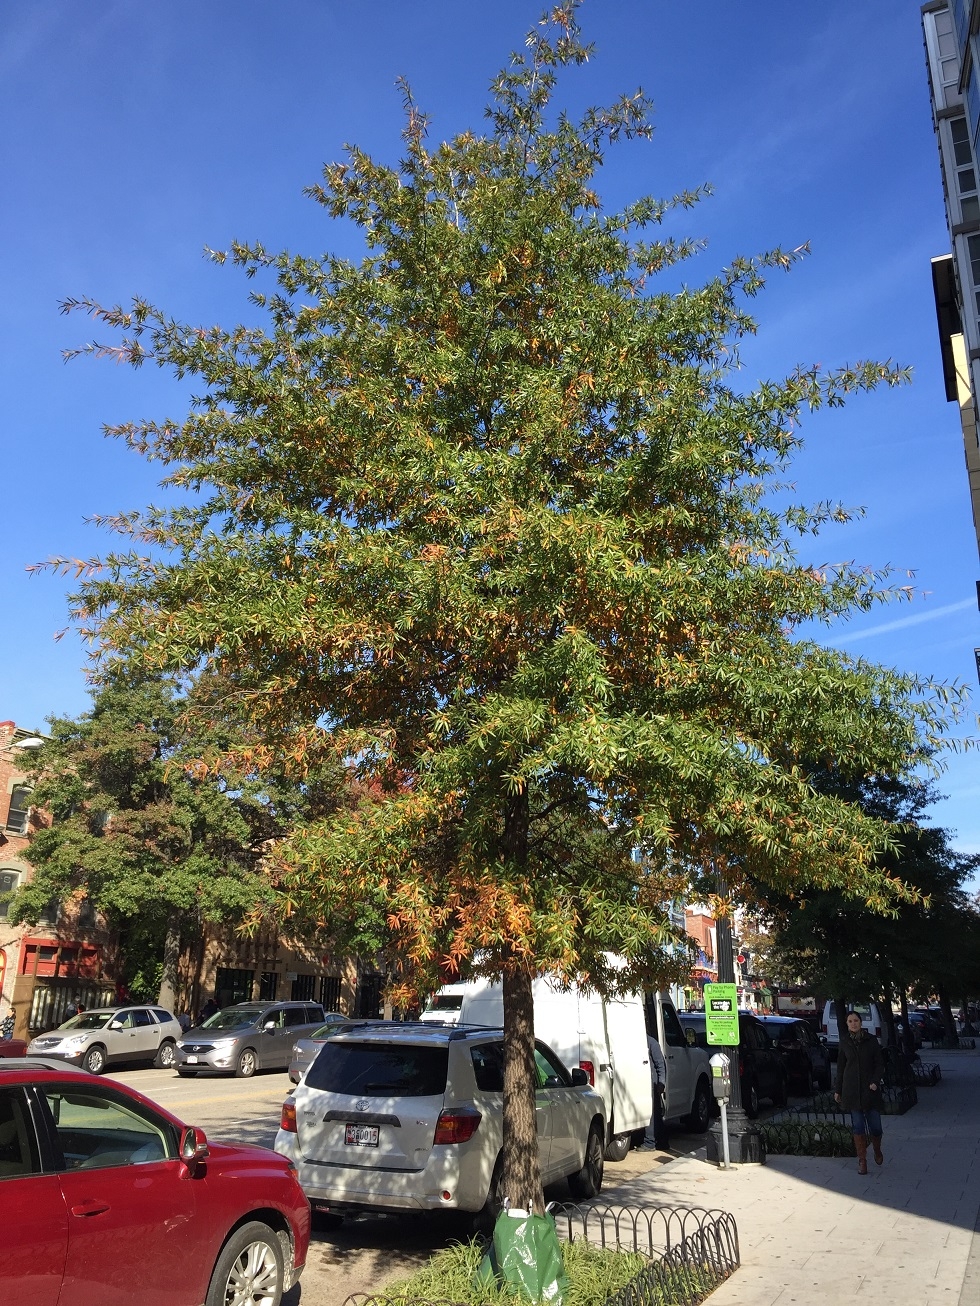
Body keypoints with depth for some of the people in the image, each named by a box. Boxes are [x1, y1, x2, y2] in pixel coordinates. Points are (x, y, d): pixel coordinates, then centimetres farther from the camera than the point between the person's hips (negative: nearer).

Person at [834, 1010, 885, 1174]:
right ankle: (862, 1160, 11)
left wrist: (875, 1081, -15)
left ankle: (877, 1151, 29)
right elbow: (840, 1068, 10)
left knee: (875, 1126, -1)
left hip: (870, 1089, -1)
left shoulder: (871, 1041, 0)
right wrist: (837, 1090, 10)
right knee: (858, 1126, 0)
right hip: (852, 1091, 1)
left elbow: (880, 1064, 0)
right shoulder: (844, 1043, 4)